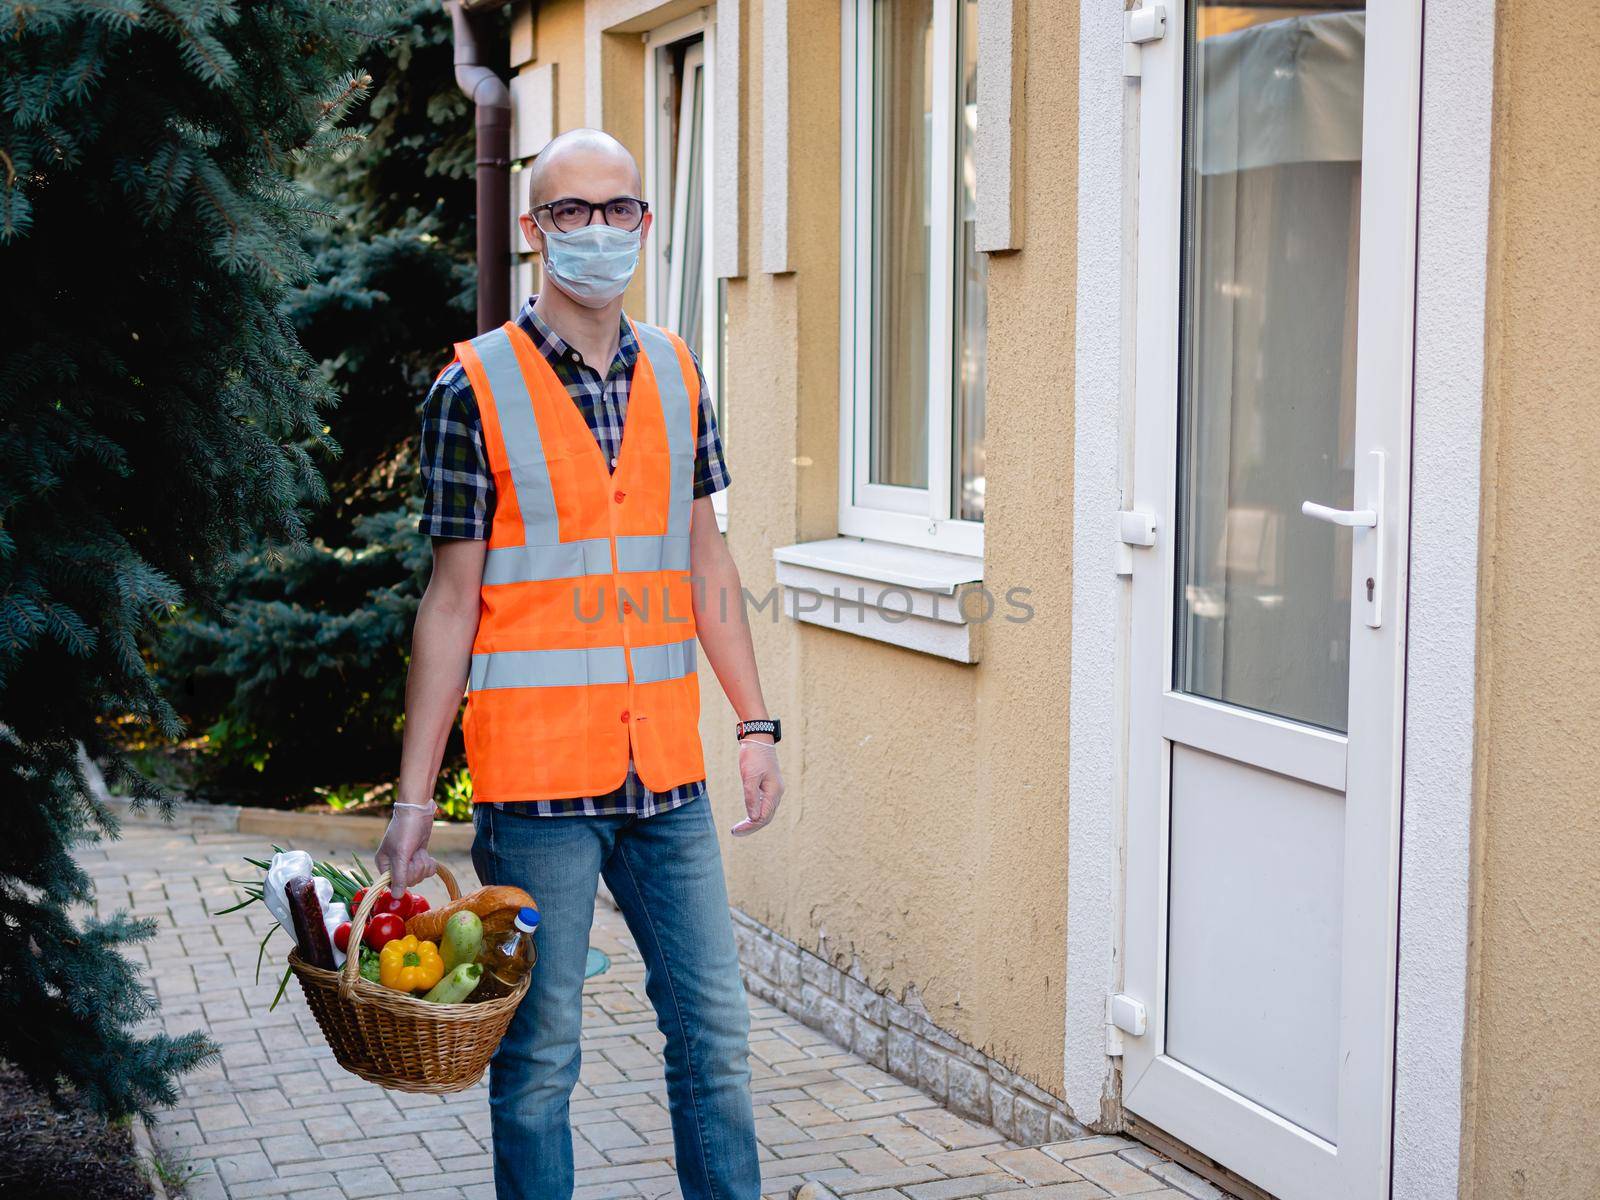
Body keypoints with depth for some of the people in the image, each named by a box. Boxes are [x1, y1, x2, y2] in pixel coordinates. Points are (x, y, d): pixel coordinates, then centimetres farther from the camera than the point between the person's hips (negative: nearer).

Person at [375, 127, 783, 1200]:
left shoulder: (676, 374, 10)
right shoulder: (476, 389, -4)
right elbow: (451, 601, -4)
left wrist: (756, 722, 12)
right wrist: (413, 796, -6)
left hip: (667, 769, 4)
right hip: (535, 775, -4)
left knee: (715, 1030, 9)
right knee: (539, 1051, 4)